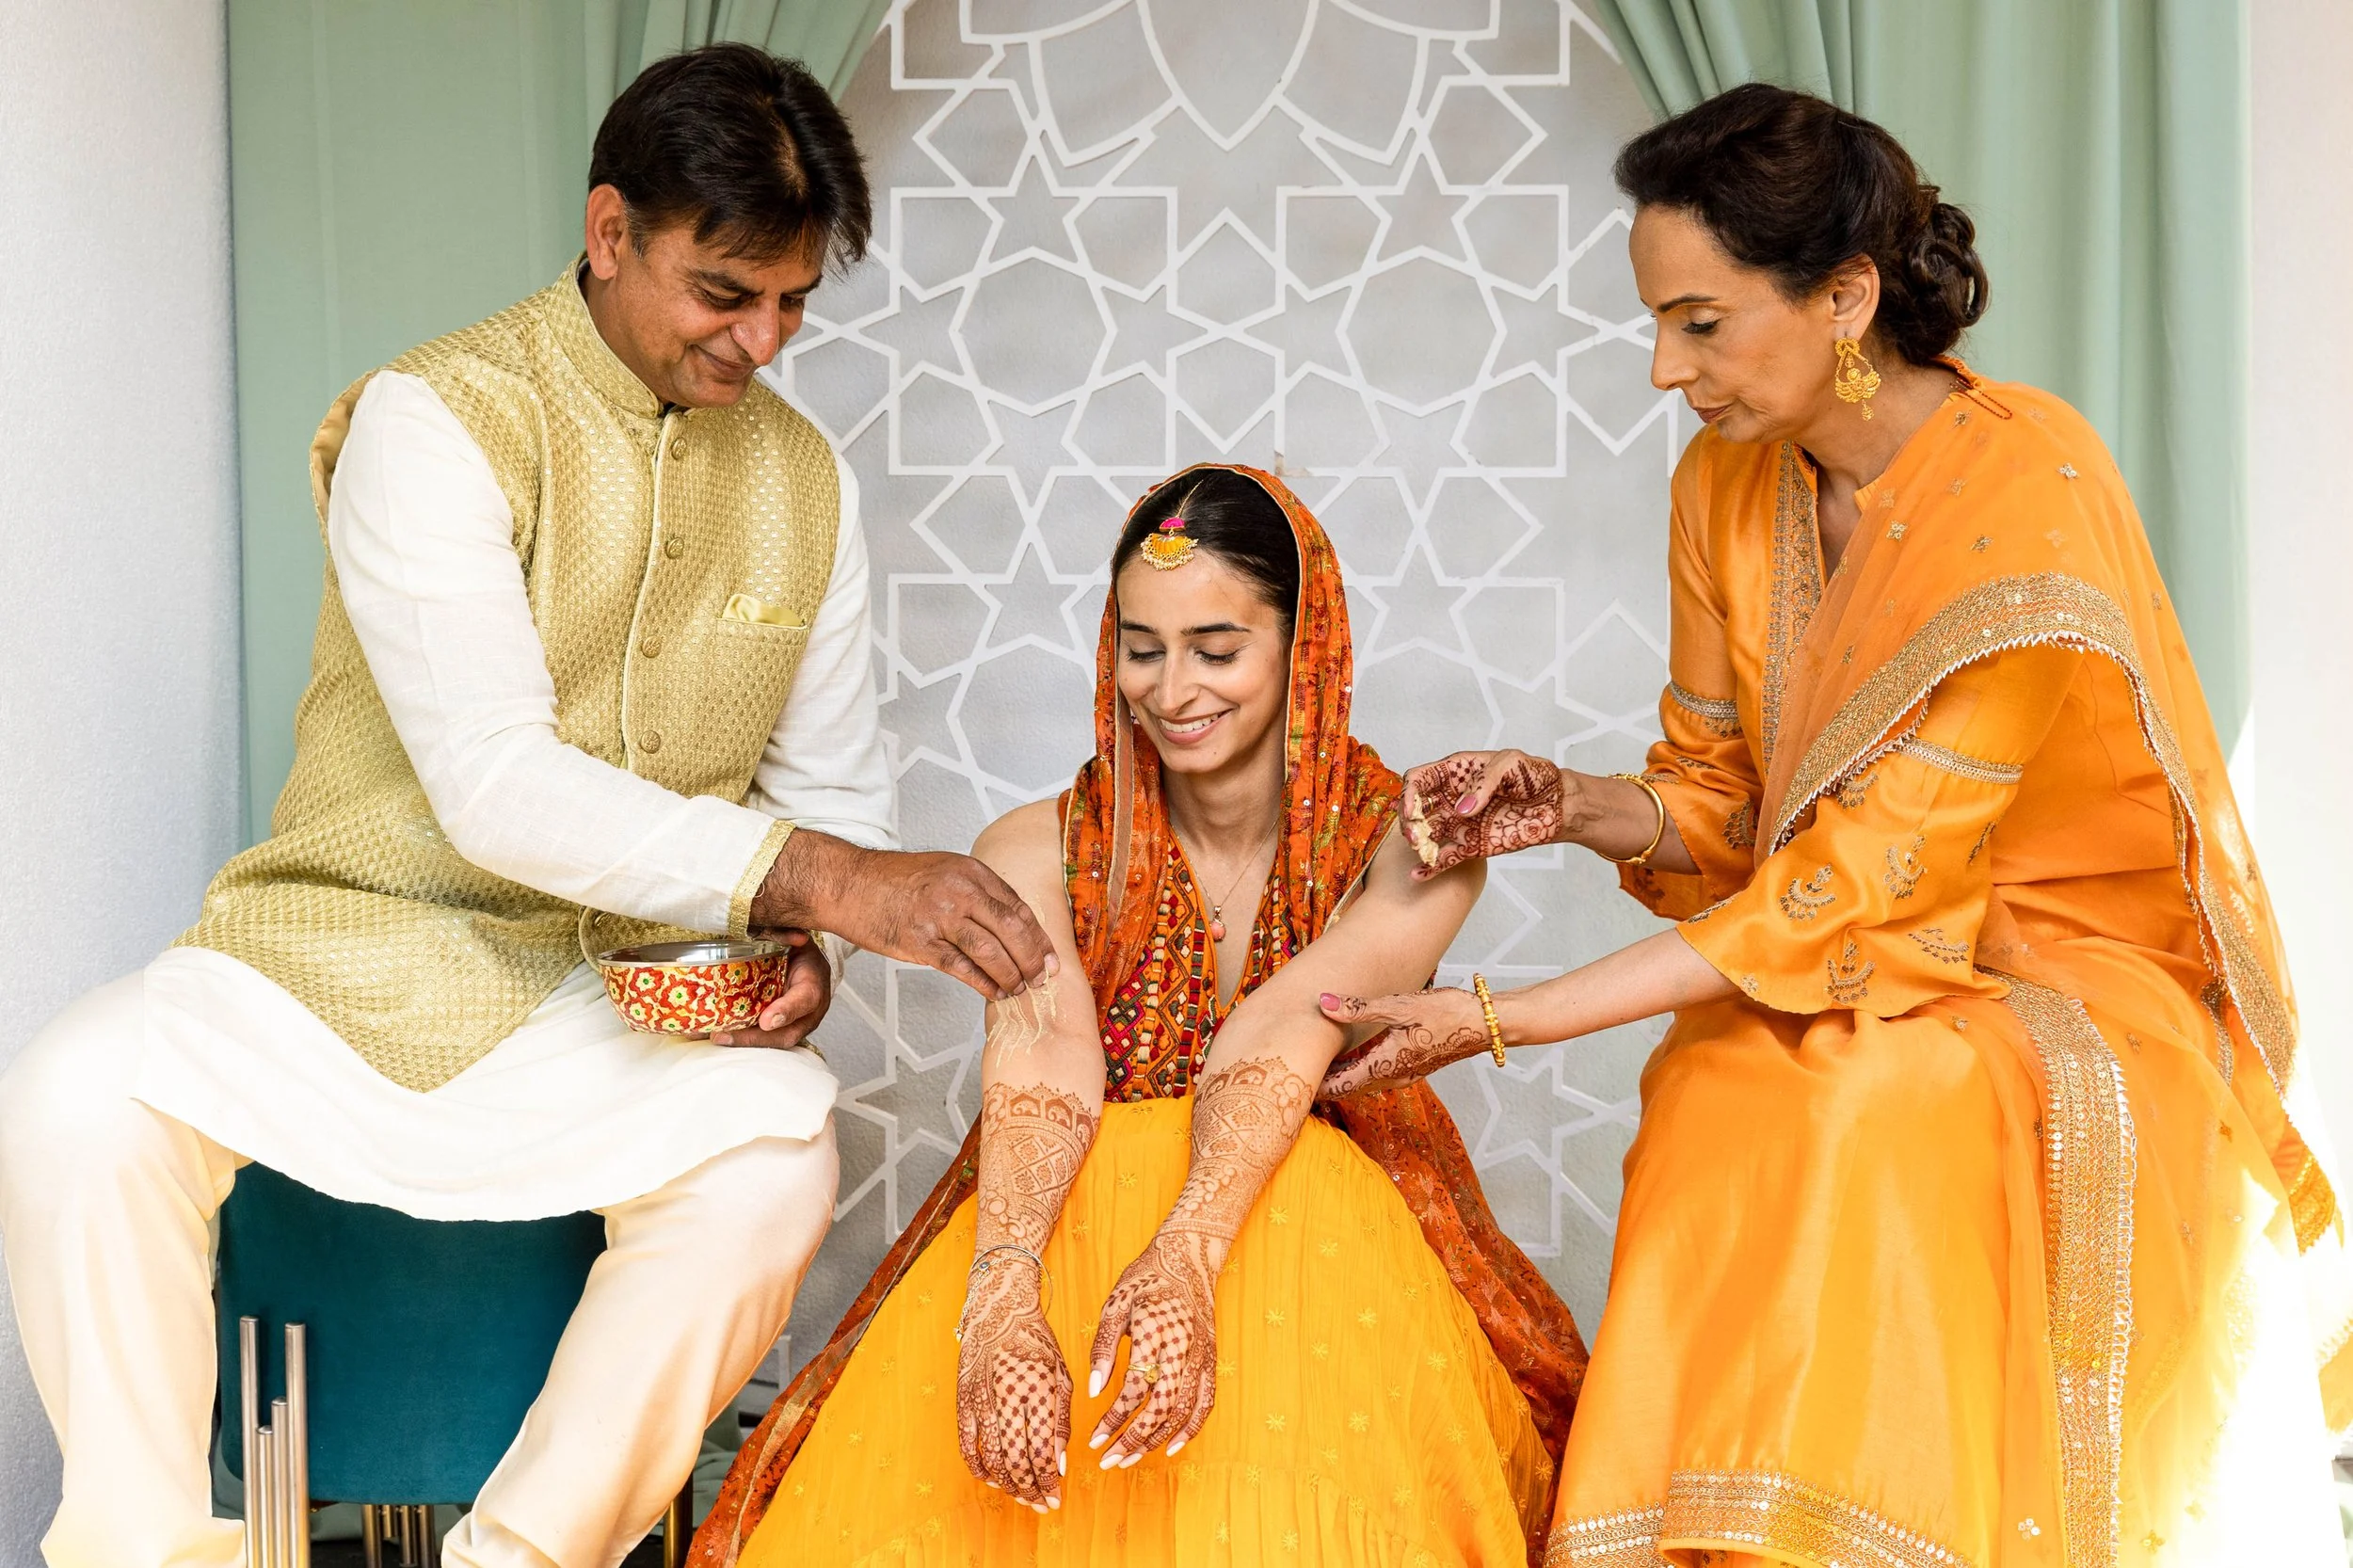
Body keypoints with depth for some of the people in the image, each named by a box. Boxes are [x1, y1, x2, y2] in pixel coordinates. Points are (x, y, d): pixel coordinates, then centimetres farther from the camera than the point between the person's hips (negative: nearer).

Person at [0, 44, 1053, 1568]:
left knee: (778, 1147, -30)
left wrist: (798, 945, -12)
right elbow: (495, 785, -23)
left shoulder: (804, 477, 6)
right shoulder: (434, 422, -13)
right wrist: (822, 879, -31)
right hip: (361, 952, -3)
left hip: (627, 993, 3)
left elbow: (830, 780, 12)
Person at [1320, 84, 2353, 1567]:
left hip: (2067, 992, -5)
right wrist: (1574, 806, -11)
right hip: (1840, 993, 5)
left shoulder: (2028, 495, -20)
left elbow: (1859, 889, -22)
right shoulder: (1729, 481, 2)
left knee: (1866, 1107, -35)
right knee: (1722, 1096, -28)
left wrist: (1499, 1021, -22)